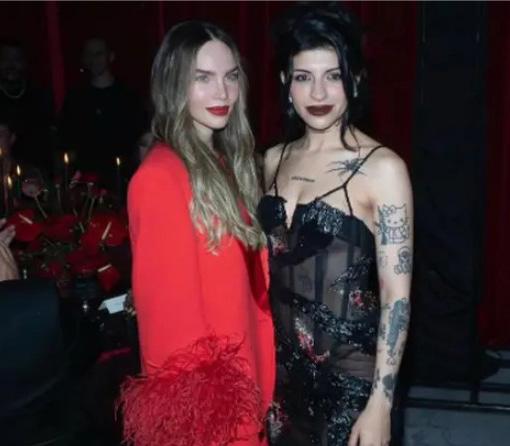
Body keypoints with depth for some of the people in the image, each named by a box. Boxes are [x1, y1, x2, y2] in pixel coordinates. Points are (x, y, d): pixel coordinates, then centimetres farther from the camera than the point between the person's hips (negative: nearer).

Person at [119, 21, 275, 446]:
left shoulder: (226, 162, 5)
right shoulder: (161, 177, -21)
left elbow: (251, 278, 8)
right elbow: (170, 305, -20)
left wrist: (259, 374, 9)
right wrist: (200, 387, -14)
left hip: (240, 372, 8)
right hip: (202, 382, -8)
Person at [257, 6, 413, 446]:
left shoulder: (382, 168, -14)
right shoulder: (274, 160, 2)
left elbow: (397, 295, -15)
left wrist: (381, 402, -16)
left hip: (350, 371, -5)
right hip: (283, 362, 5)